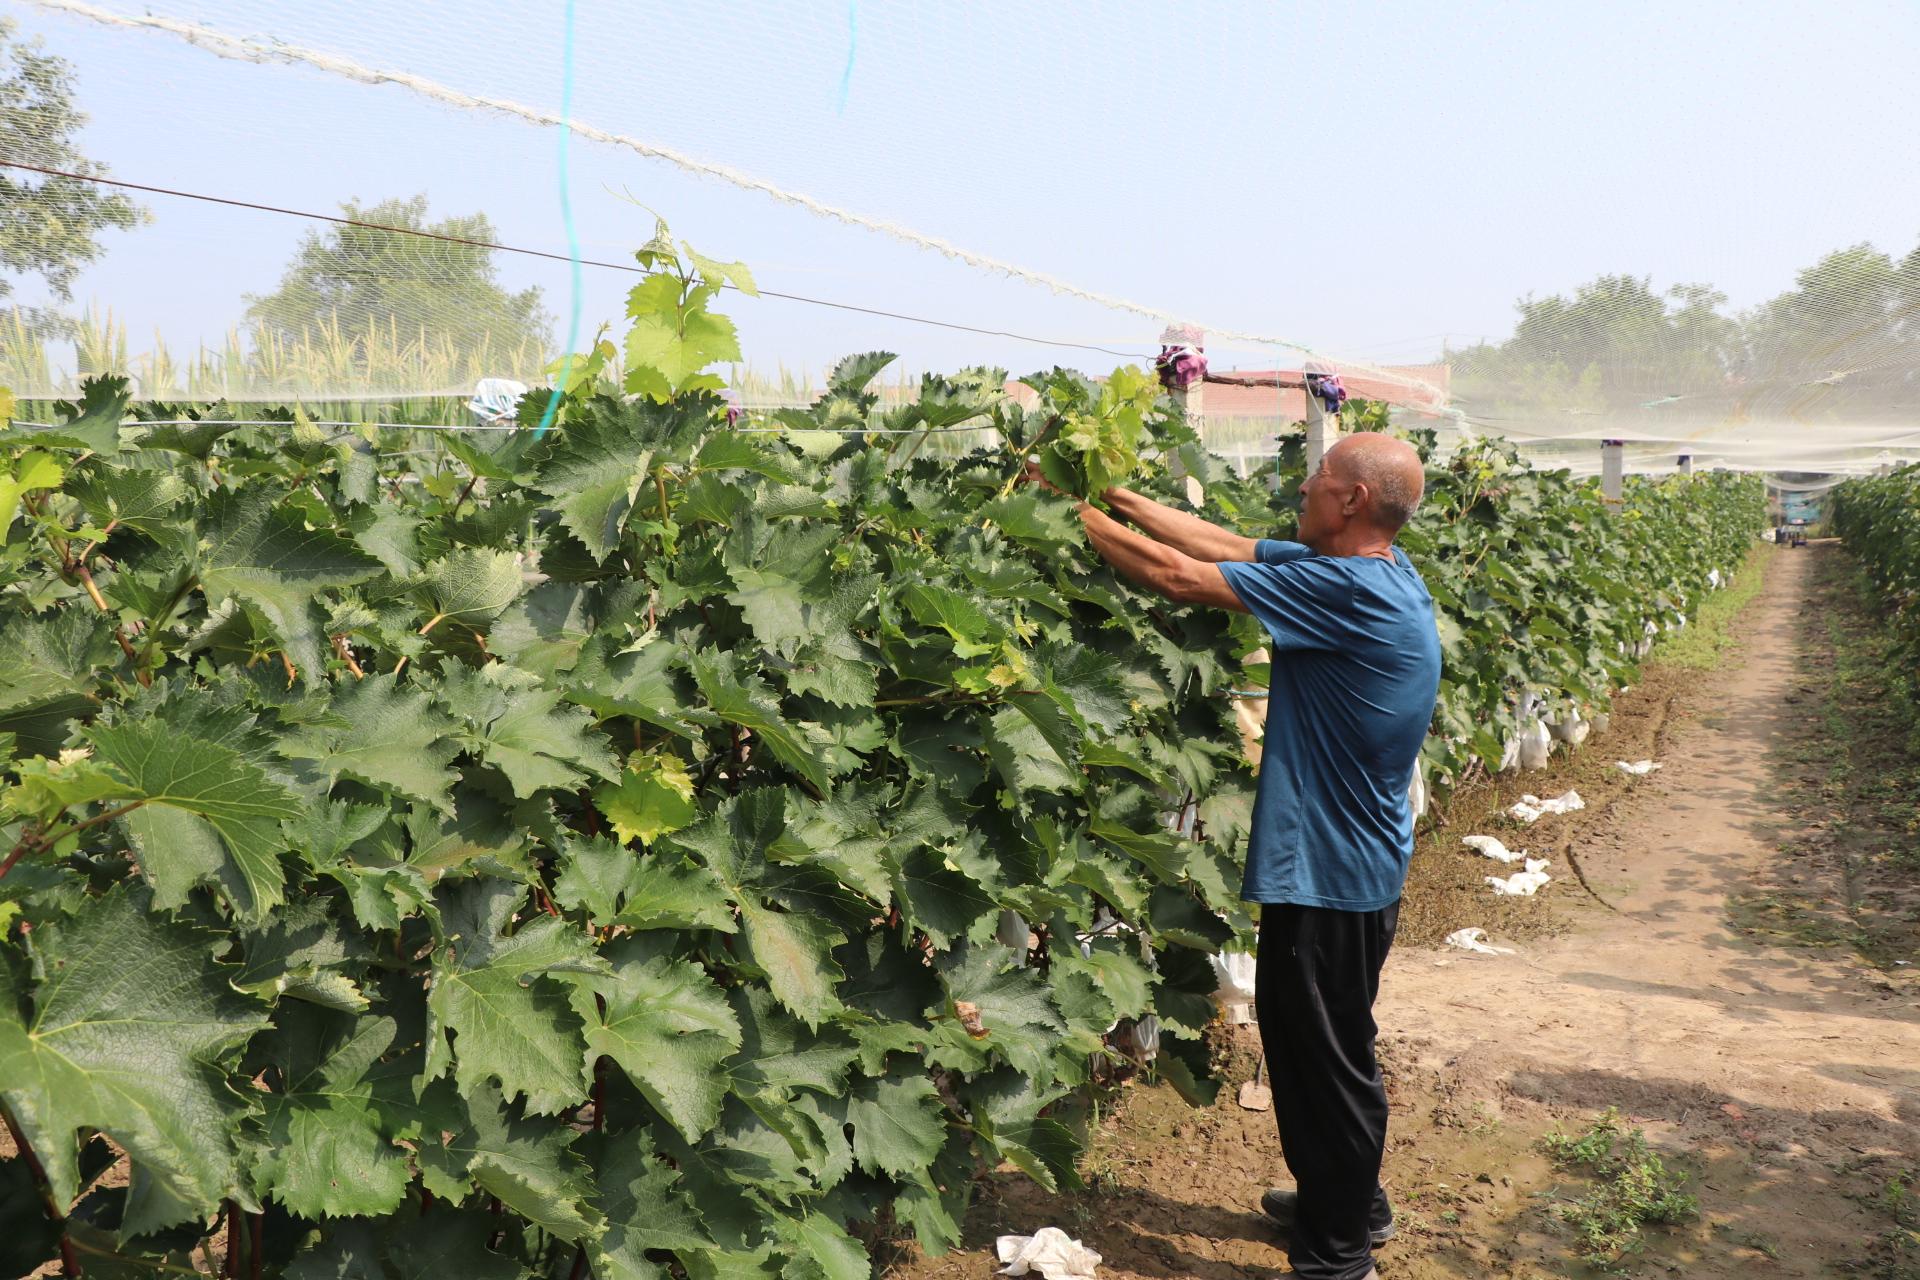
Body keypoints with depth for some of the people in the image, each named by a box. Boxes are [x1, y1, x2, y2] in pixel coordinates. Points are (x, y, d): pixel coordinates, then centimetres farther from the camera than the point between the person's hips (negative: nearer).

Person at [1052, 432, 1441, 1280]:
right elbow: (1229, 546, 5)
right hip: (1351, 859, 10)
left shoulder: (1349, 591, -26)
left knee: (1324, 1057, 6)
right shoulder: (1373, 573, 3)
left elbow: (1181, 578, -23)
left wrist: (1083, 517, -12)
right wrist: (1125, 502, 2)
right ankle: (1347, 1203, 42)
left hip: (1331, 870, -10)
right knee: (1327, 1048, 24)